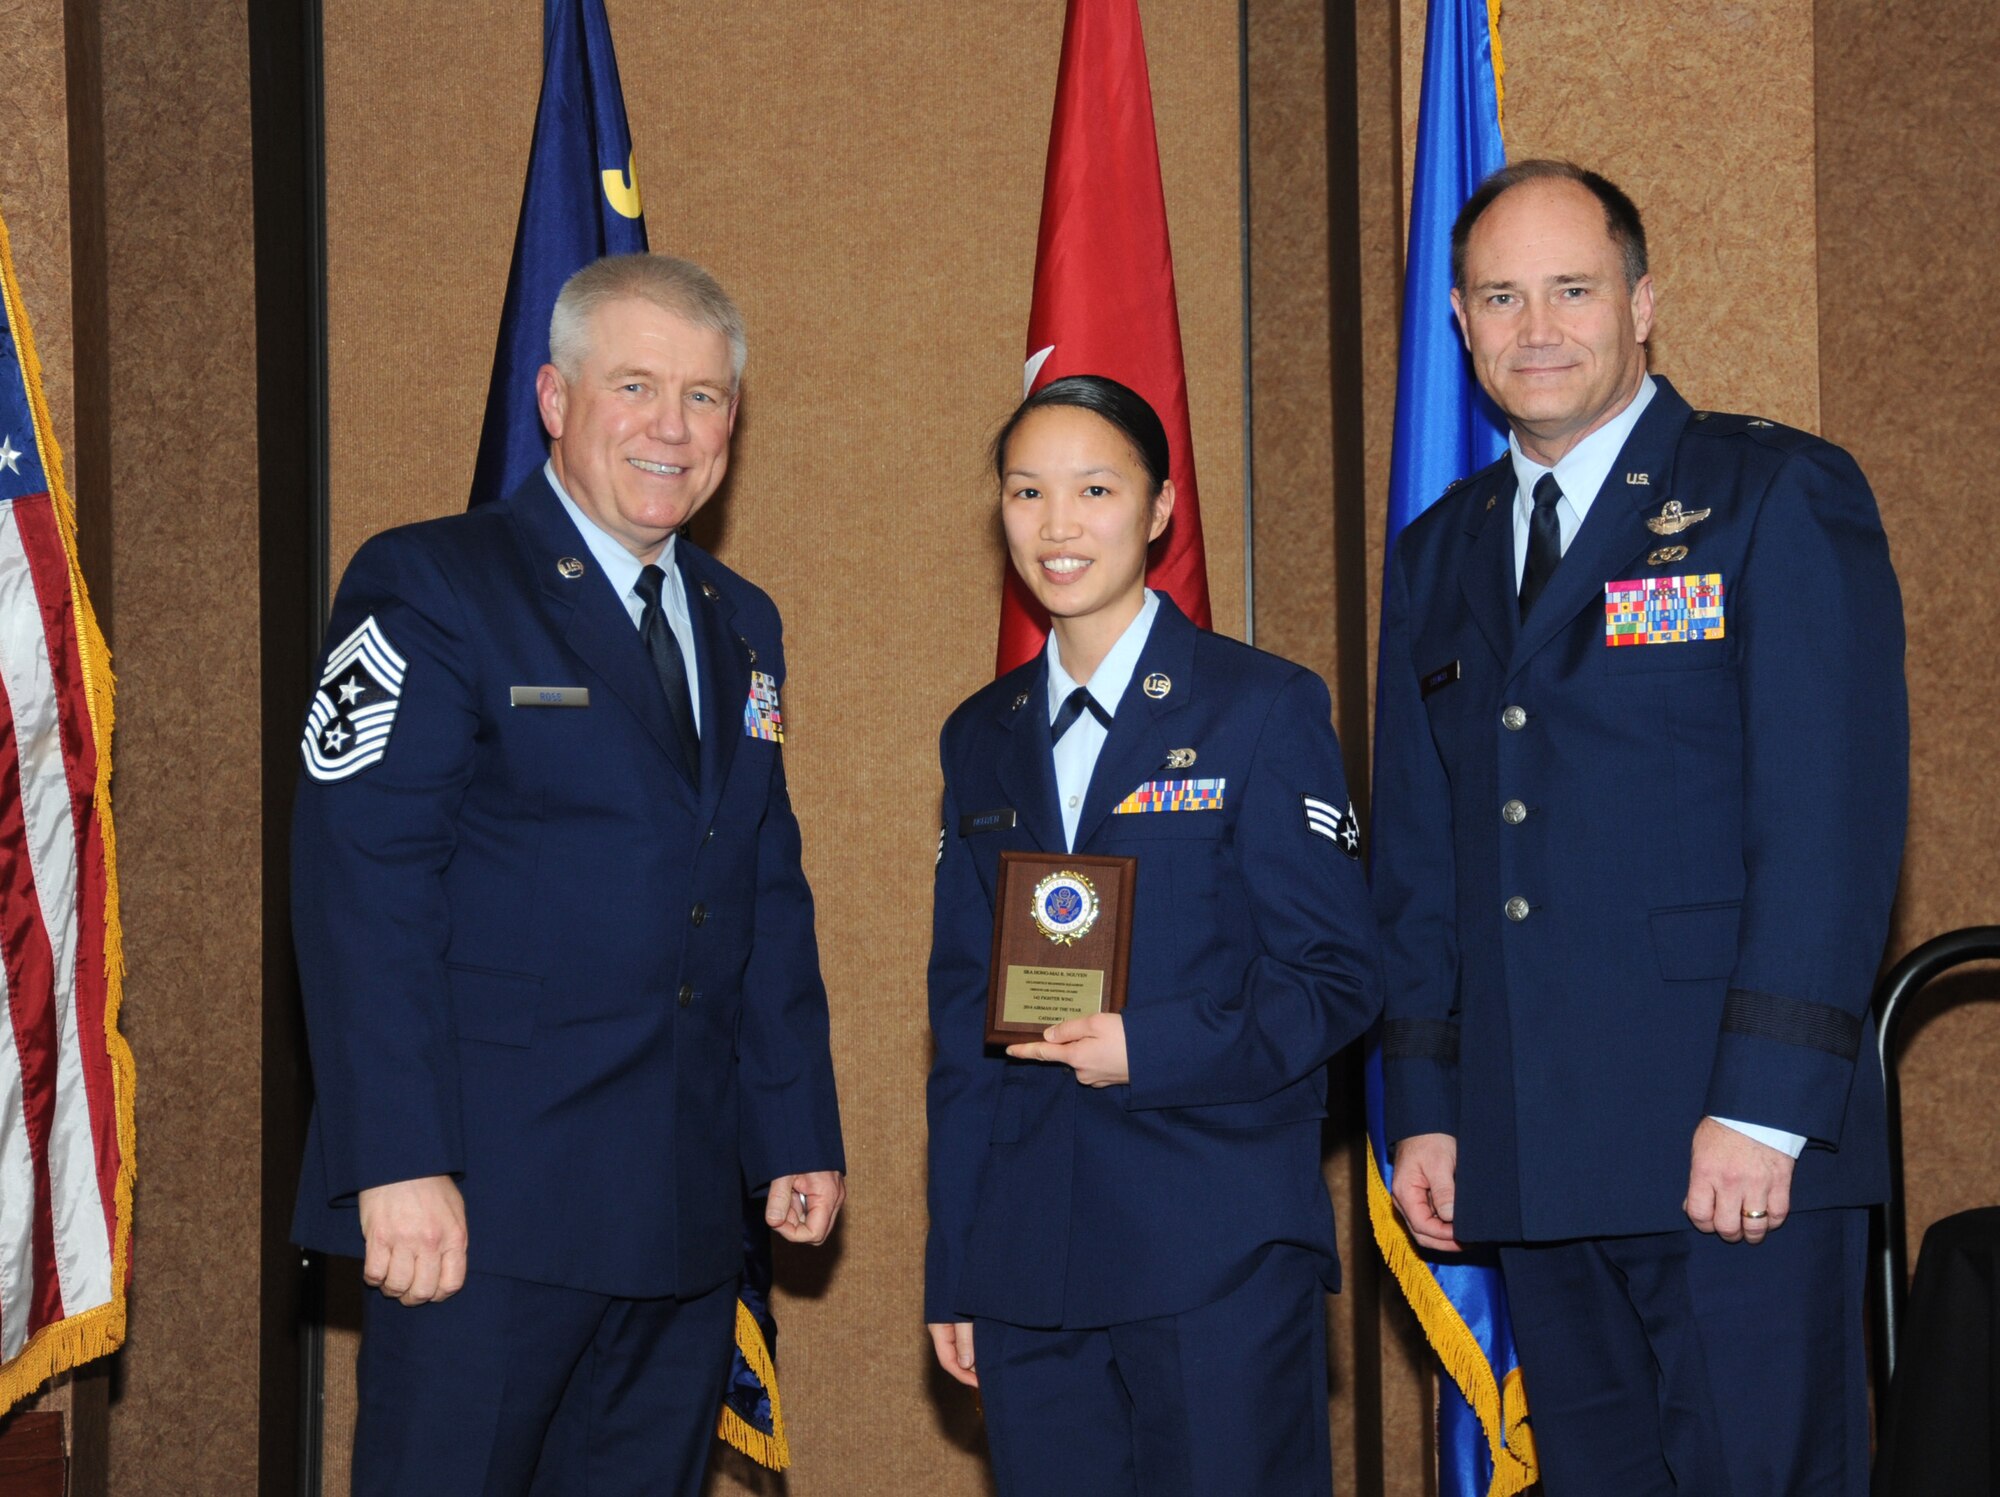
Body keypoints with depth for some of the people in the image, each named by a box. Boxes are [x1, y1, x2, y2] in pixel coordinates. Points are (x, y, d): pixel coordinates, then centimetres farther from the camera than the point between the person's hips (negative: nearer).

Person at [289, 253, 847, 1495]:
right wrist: (400, 1164, -20)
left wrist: (799, 1135, 13)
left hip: (688, 1210, 6)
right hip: (489, 1206, -6)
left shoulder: (741, 624, 17)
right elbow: (357, 888, -13)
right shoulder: (429, 589, -5)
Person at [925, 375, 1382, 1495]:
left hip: (1223, 1267, -4)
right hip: (1031, 1268, 4)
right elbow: (965, 1009, 15)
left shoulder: (1265, 707, 0)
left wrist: (1156, 1048, -19)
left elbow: (1339, 978, -4)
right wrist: (954, 1268, 11)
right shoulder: (982, 737, 15)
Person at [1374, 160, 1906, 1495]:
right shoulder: (1438, 556, 17)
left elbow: (1834, 819, -10)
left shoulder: (1782, 498, -2)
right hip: (1532, 1157, 5)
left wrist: (1762, 1104, -17)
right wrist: (1424, 1108, 9)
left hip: (1739, 1147, -5)